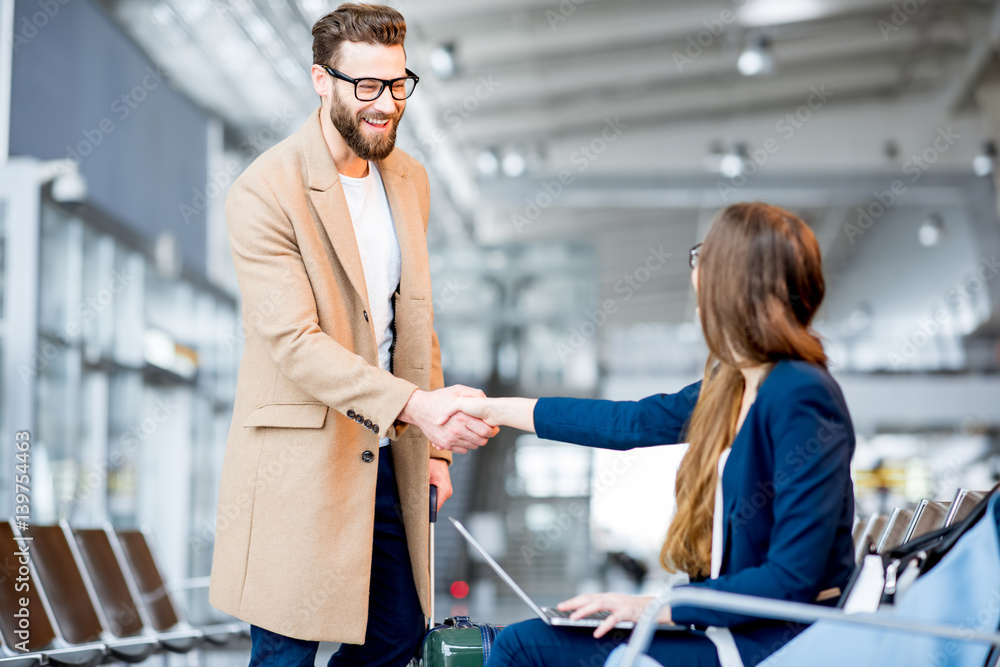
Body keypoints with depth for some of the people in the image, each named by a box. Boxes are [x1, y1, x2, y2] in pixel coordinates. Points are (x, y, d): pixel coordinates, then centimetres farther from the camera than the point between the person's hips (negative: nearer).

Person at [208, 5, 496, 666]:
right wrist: (415, 405, -33)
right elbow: (296, 342, -23)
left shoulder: (409, 179, 8)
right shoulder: (264, 192, -16)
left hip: (388, 458, 7)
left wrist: (432, 443, 13)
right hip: (300, 465, -7)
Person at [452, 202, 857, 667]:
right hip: (735, 626, 9)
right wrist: (495, 409, 26)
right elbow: (633, 422, 20)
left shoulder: (802, 401, -20)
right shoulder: (734, 385, 7)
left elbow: (794, 578, -23)